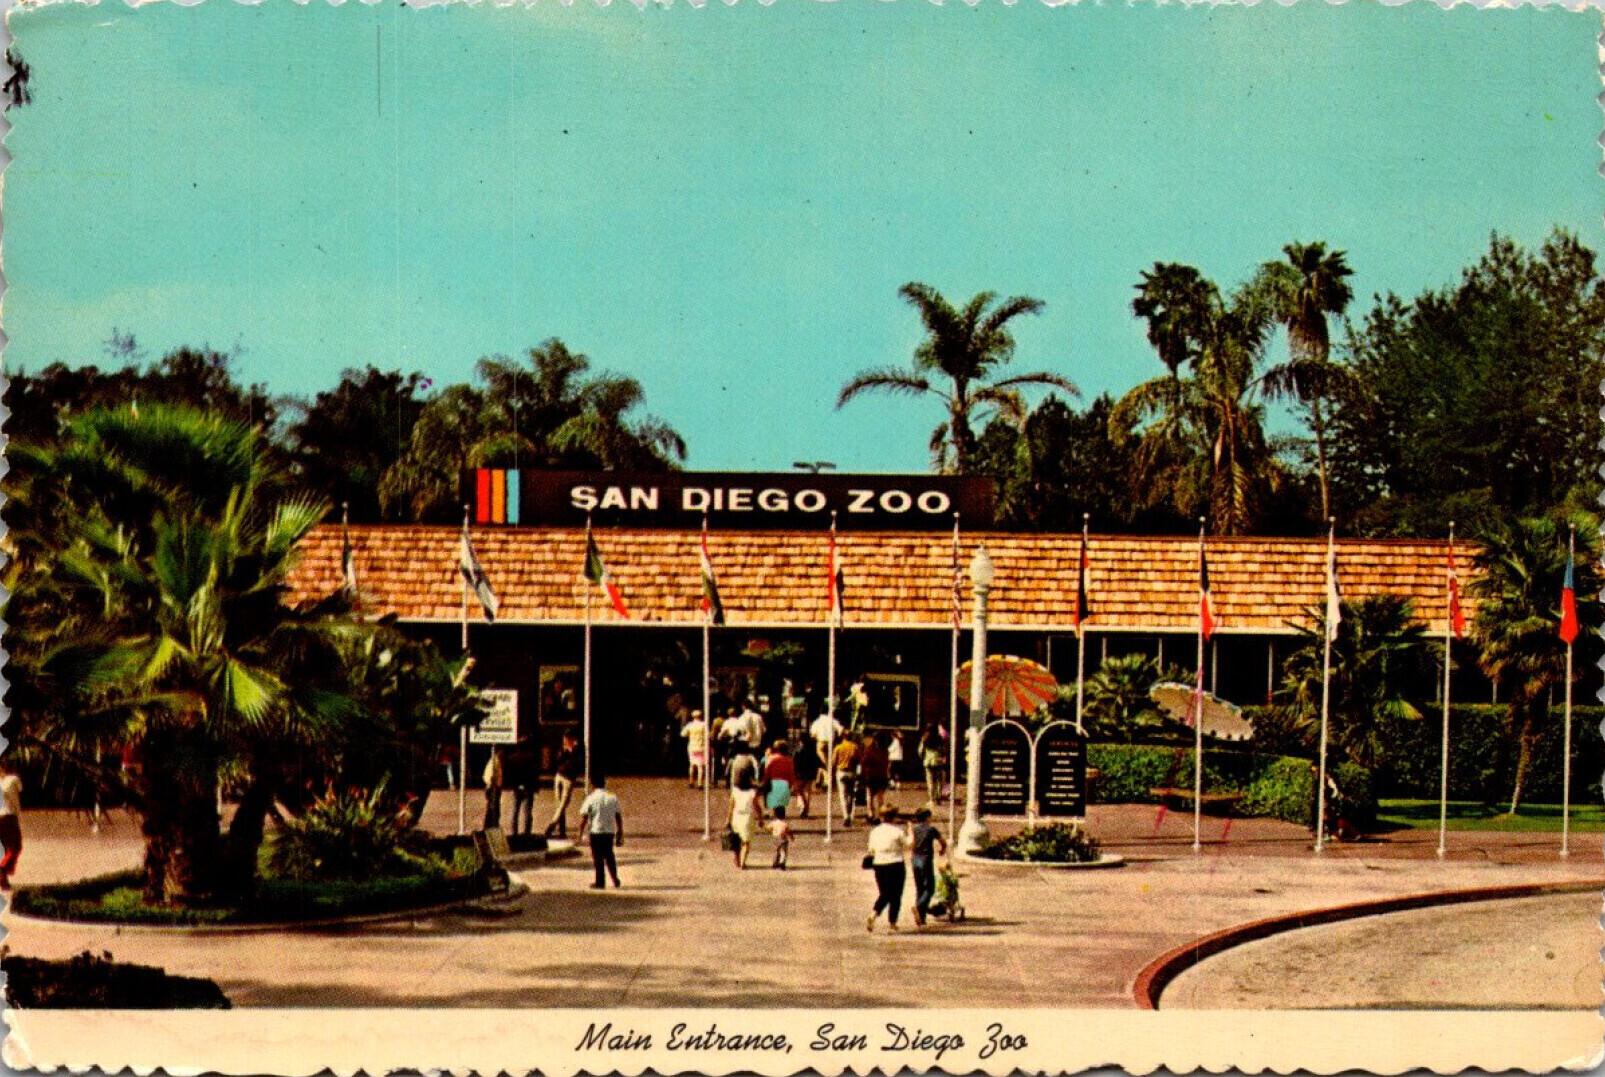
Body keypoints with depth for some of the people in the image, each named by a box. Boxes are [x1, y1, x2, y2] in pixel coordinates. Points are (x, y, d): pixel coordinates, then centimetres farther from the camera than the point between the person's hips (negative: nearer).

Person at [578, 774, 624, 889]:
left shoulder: (591, 799, -7)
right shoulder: (613, 797, 4)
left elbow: (584, 819, -8)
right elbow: (619, 818, 6)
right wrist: (620, 835, 13)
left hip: (595, 832, -4)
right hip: (610, 832, 4)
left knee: (598, 858, 5)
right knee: (609, 856, 19)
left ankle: (599, 882, 9)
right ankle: (615, 879, 16)